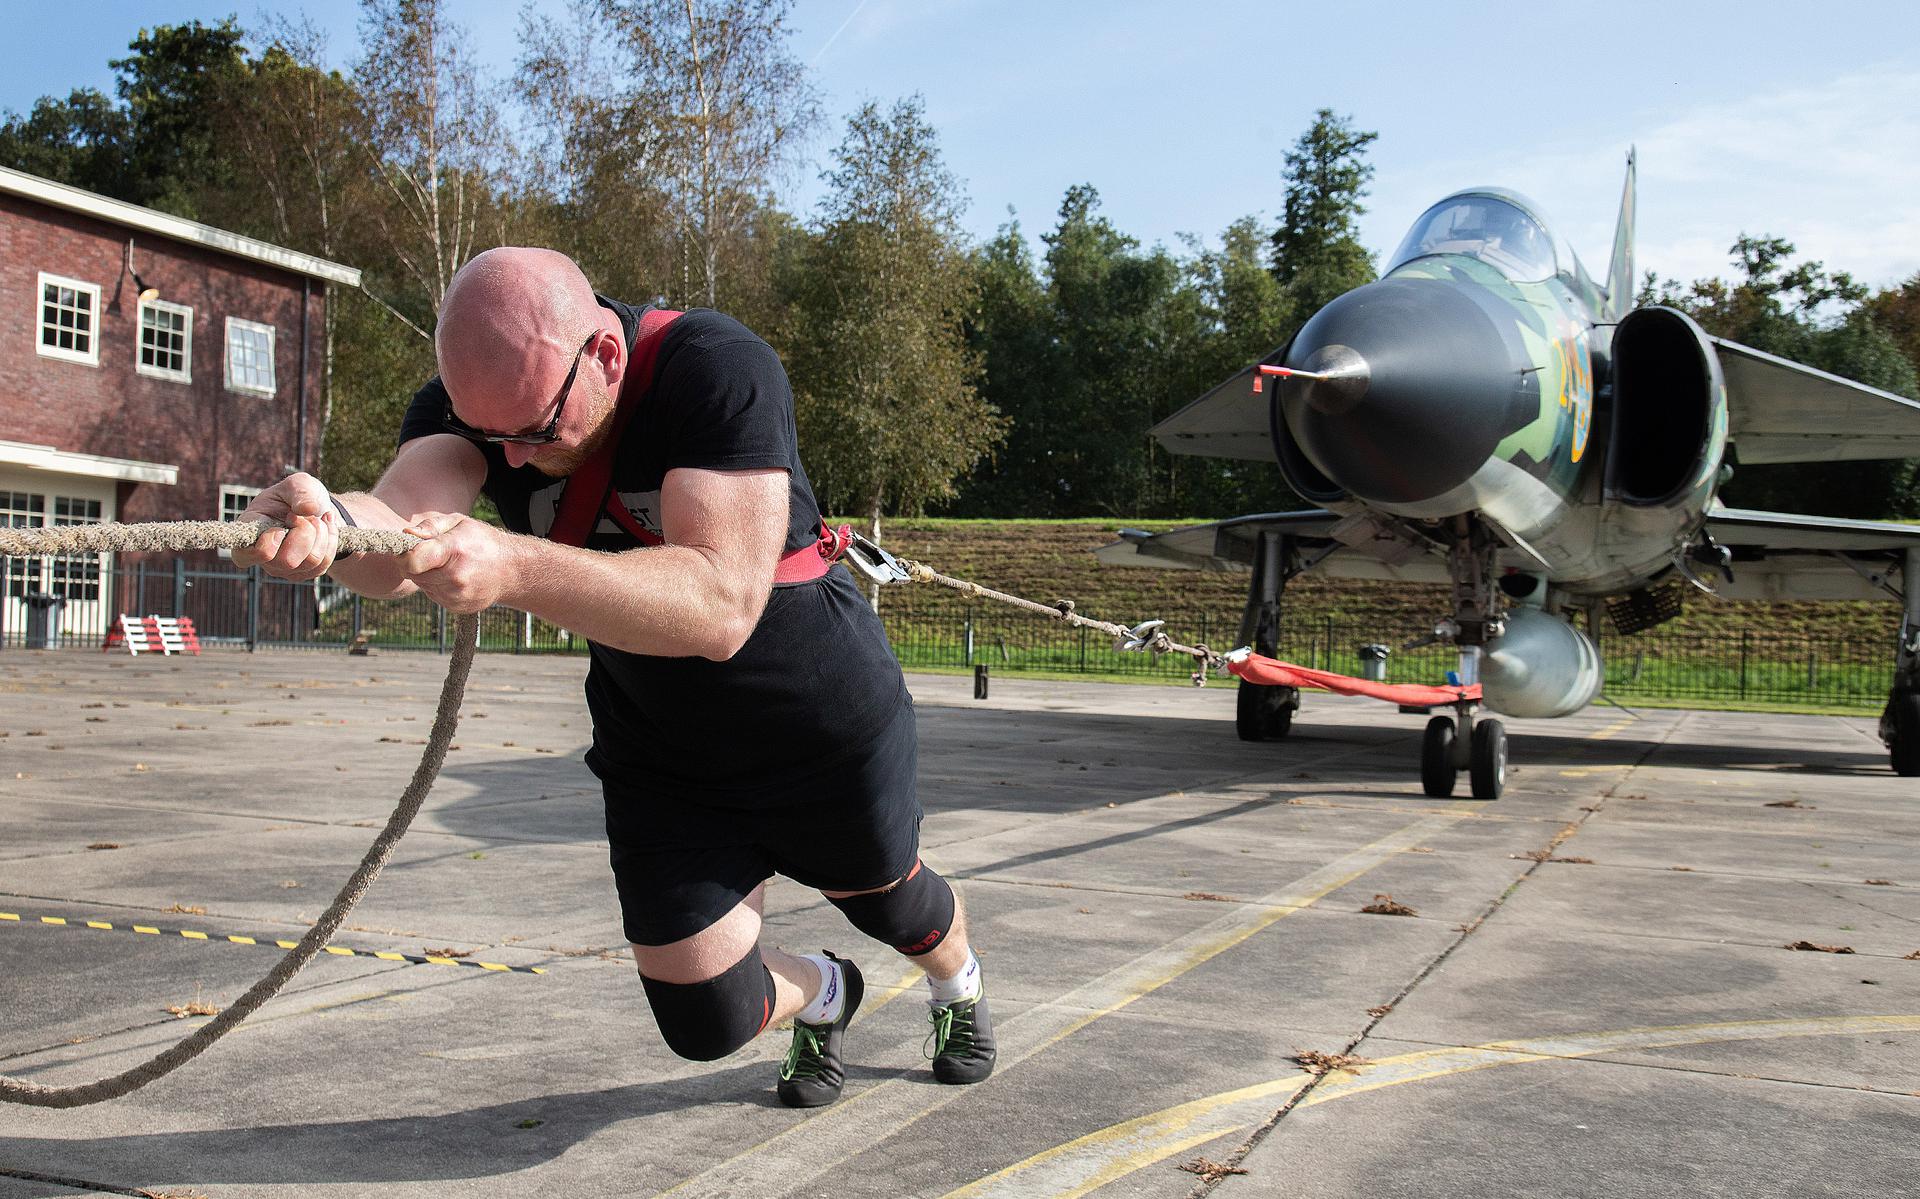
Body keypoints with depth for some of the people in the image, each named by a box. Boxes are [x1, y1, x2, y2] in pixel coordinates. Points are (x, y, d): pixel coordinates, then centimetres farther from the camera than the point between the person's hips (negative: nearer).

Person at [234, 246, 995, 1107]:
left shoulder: (721, 370, -32)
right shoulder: (475, 396, -18)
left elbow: (721, 608, -45)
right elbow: (400, 536, -38)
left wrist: (514, 567, -58)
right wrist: (330, 524, -62)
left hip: (830, 727, -3)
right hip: (659, 763, 4)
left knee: (889, 900, 23)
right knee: (706, 1022, 4)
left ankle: (960, 987, 63)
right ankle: (822, 995, 43)